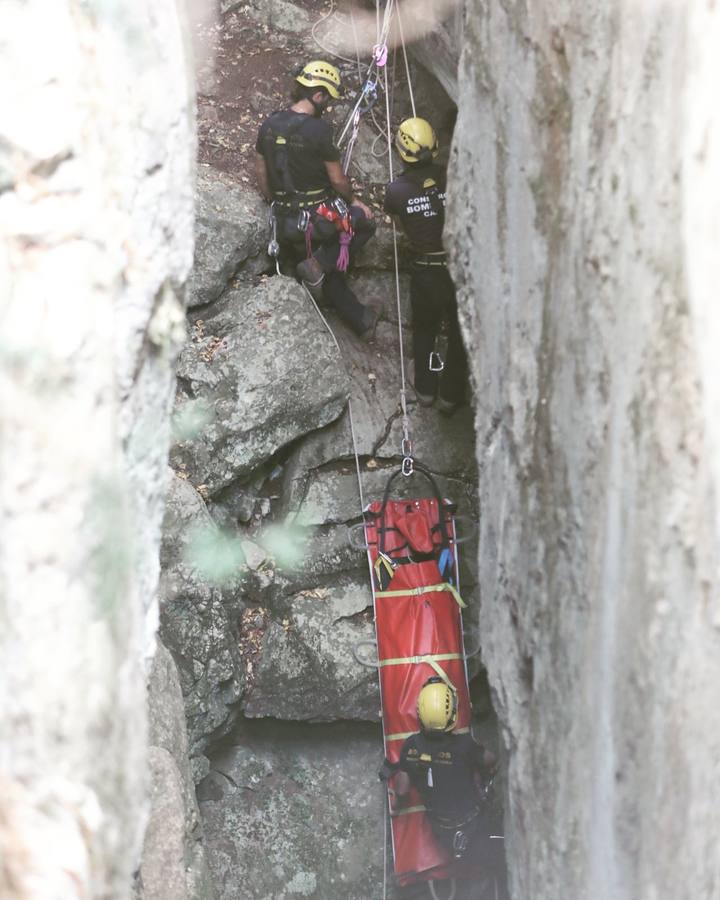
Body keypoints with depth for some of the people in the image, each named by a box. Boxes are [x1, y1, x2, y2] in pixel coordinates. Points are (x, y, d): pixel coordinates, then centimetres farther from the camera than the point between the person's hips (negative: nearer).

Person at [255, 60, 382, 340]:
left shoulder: (269, 125, 0)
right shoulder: (318, 130, -20)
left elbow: (261, 172, 10)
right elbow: (337, 179, -11)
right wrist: (353, 201, 9)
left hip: (285, 221, 7)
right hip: (319, 216, -7)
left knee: (328, 272, 22)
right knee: (365, 223, 21)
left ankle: (361, 320, 31)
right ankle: (318, 264, 2)